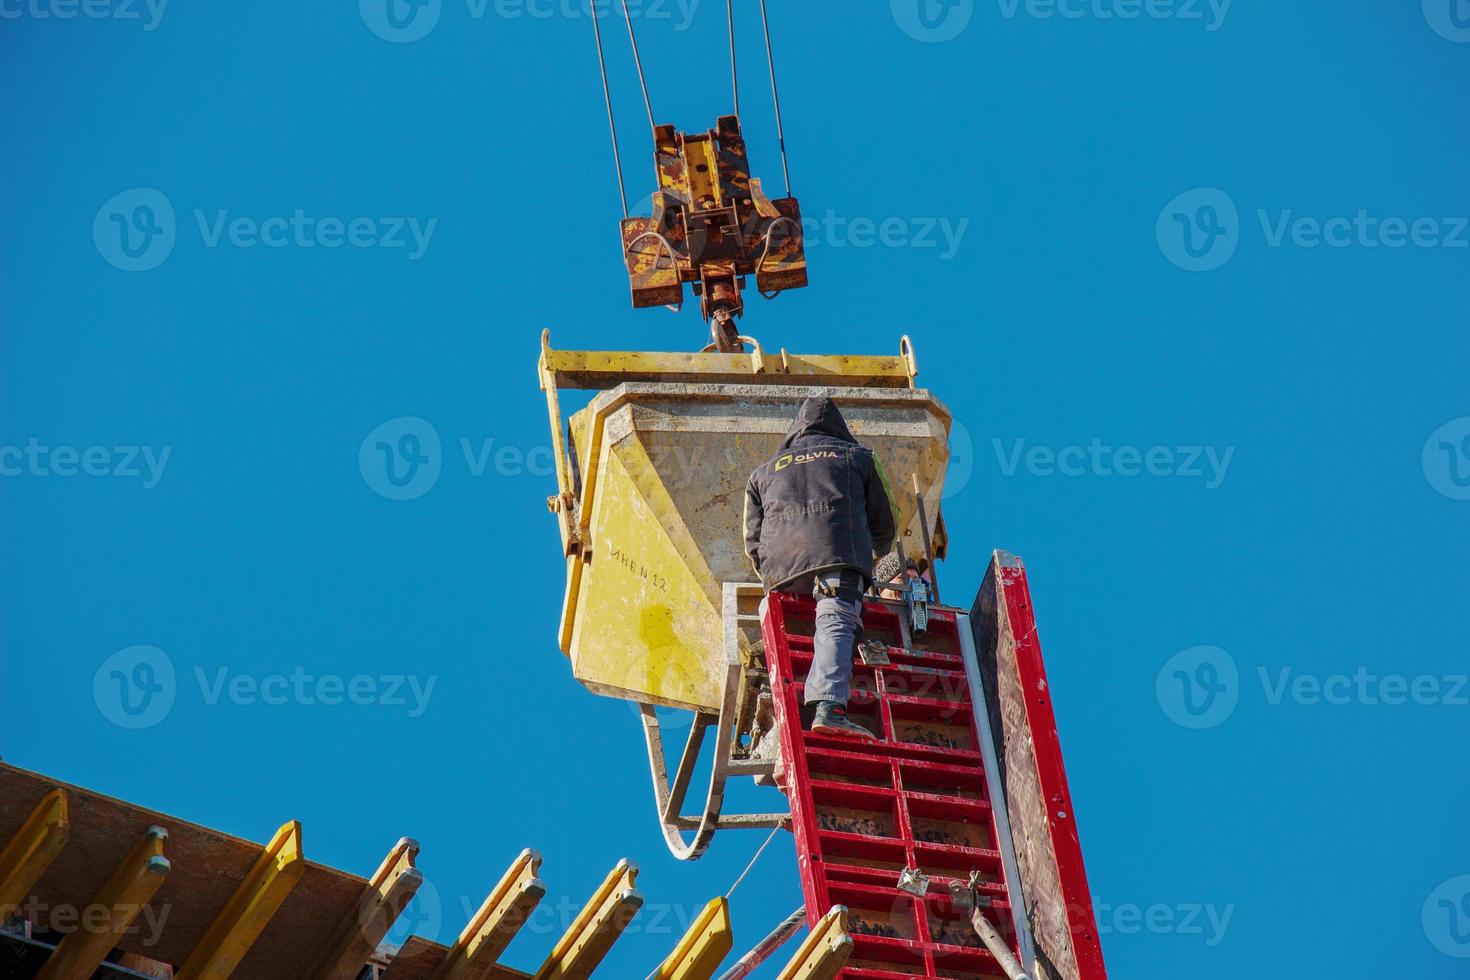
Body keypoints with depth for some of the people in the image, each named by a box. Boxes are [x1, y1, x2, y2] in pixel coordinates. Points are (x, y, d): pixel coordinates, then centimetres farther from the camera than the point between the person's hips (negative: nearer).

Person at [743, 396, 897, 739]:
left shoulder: (764, 472, 33)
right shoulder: (857, 457, 30)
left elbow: (753, 541, 26)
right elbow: (883, 525, 32)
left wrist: (772, 578, 39)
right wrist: (877, 552, 53)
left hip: (778, 564, 3)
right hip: (839, 554, -3)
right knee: (836, 623, -18)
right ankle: (829, 706, -39)